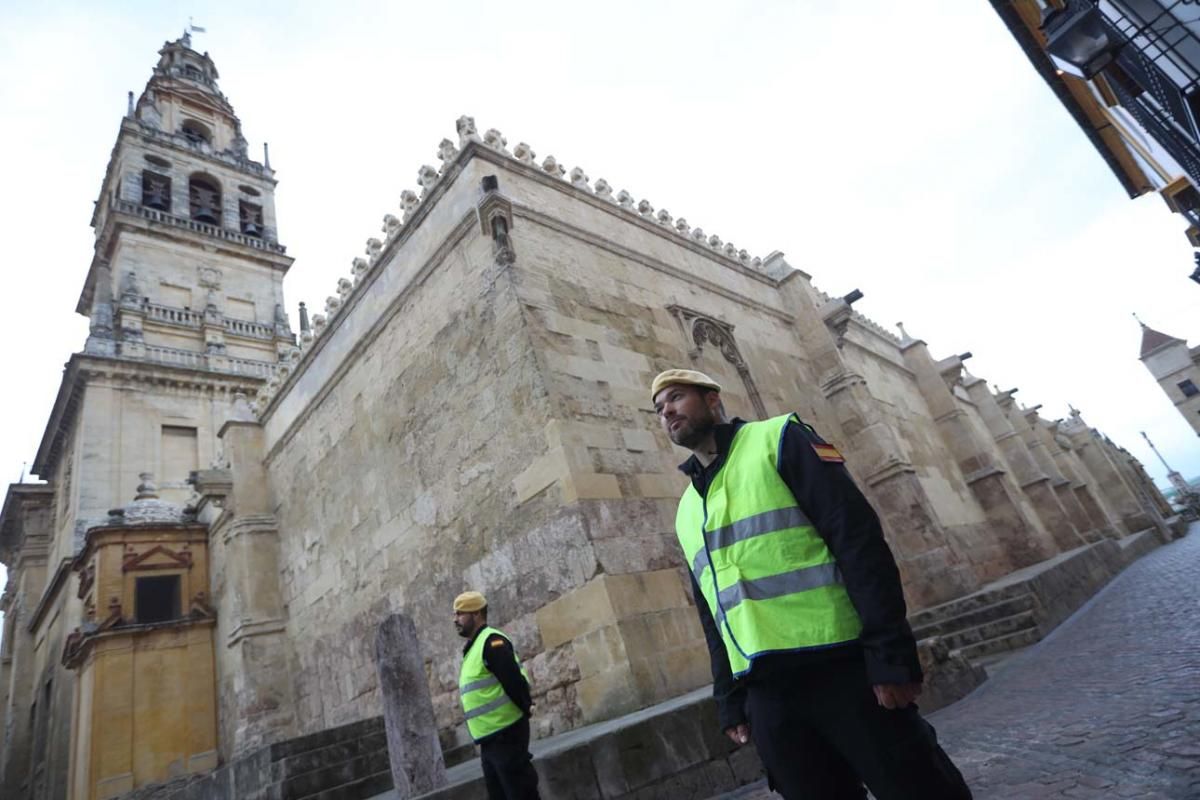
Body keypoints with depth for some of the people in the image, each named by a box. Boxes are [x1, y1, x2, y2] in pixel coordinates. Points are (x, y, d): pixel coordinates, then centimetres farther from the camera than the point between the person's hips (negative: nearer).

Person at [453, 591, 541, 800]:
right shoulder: (472, 649, 15)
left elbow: (515, 682, -21)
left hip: (506, 735, -9)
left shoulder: (491, 642, -14)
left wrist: (525, 711, -11)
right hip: (489, 740, 10)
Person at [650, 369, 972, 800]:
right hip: (765, 693, 5)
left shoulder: (778, 439, -1)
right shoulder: (685, 511, 16)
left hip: (841, 667, -5)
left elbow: (858, 537, -9)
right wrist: (729, 699, 13)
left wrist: (890, 651, -15)